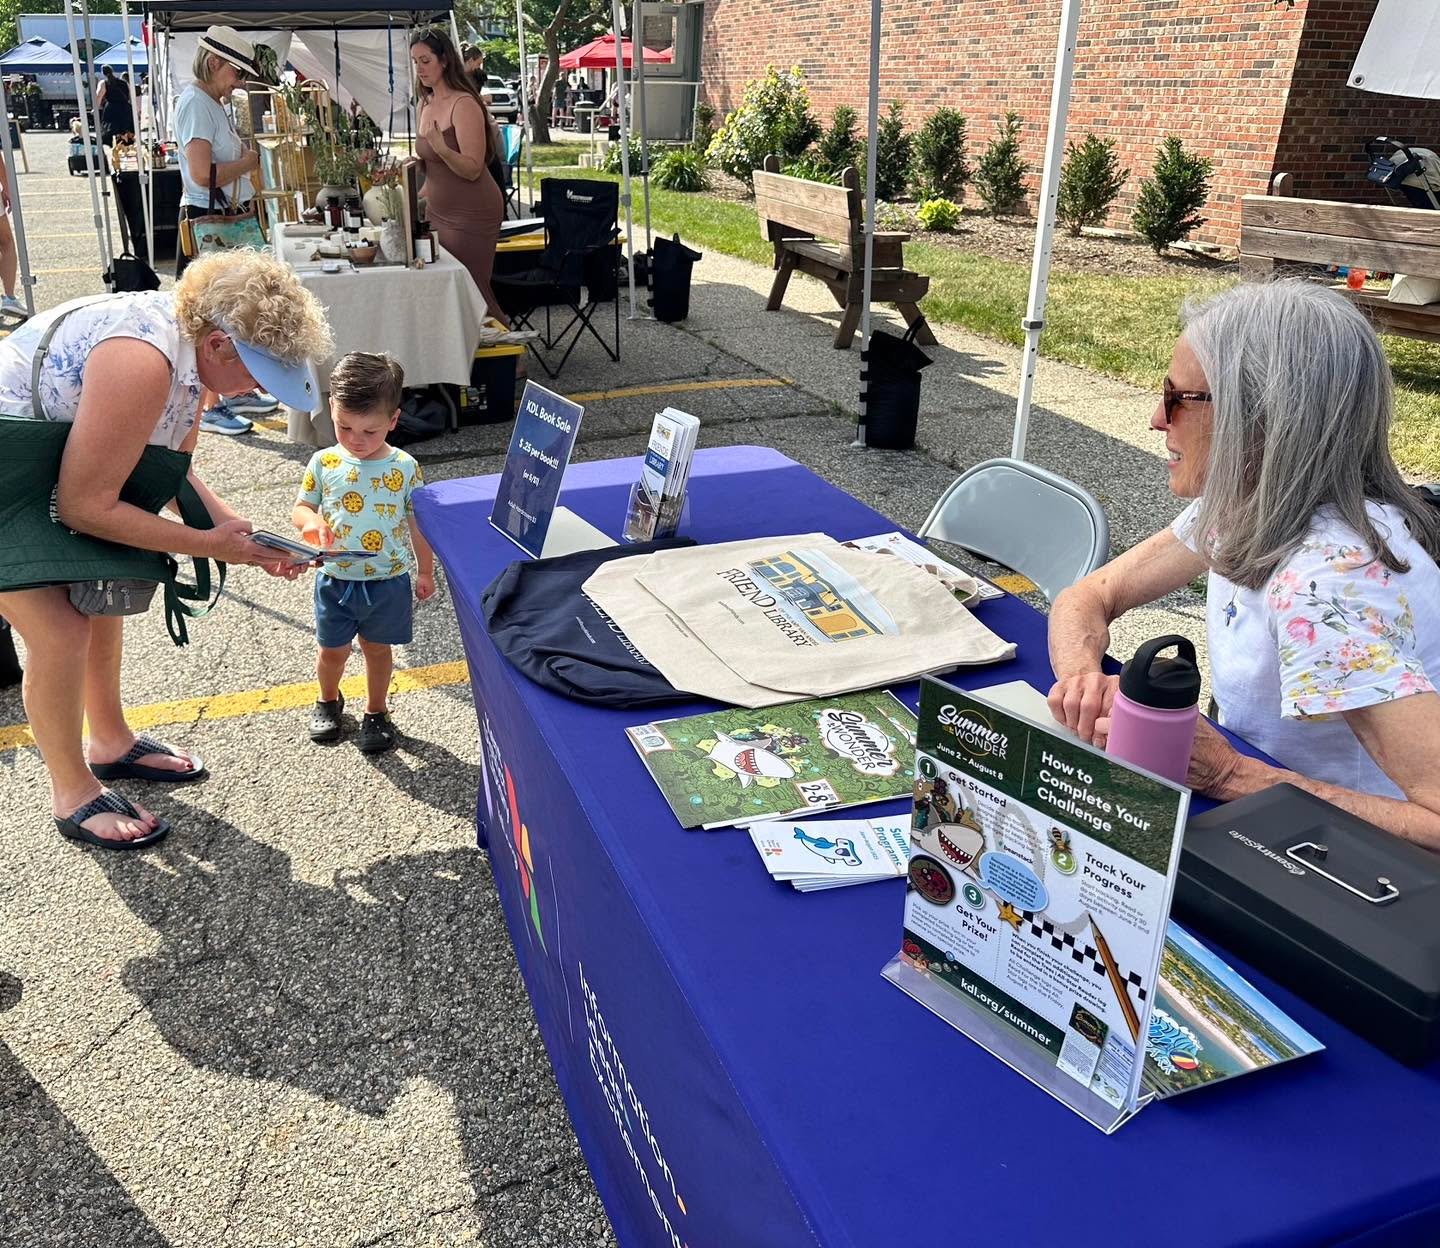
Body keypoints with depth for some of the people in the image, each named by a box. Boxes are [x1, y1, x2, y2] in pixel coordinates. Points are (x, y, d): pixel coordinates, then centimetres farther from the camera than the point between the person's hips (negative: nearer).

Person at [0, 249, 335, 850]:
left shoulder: (196, 337, -6)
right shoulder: (142, 363, -35)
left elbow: (170, 468, 5)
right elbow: (84, 505, -25)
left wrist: (234, 528, -9)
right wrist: (209, 545, -21)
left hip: (50, 454, 10)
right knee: (60, 630, -12)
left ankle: (110, 741, 36)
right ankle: (72, 793, 9)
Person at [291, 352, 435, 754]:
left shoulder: (405, 468, -11)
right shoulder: (323, 463, -7)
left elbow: (417, 523, -1)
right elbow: (301, 507, 2)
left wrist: (425, 572, 5)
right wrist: (311, 521, -22)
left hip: (387, 581, -1)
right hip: (335, 580, 2)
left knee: (378, 648, 15)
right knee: (332, 650, 16)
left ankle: (376, 712, 35)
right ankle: (328, 701, 44)